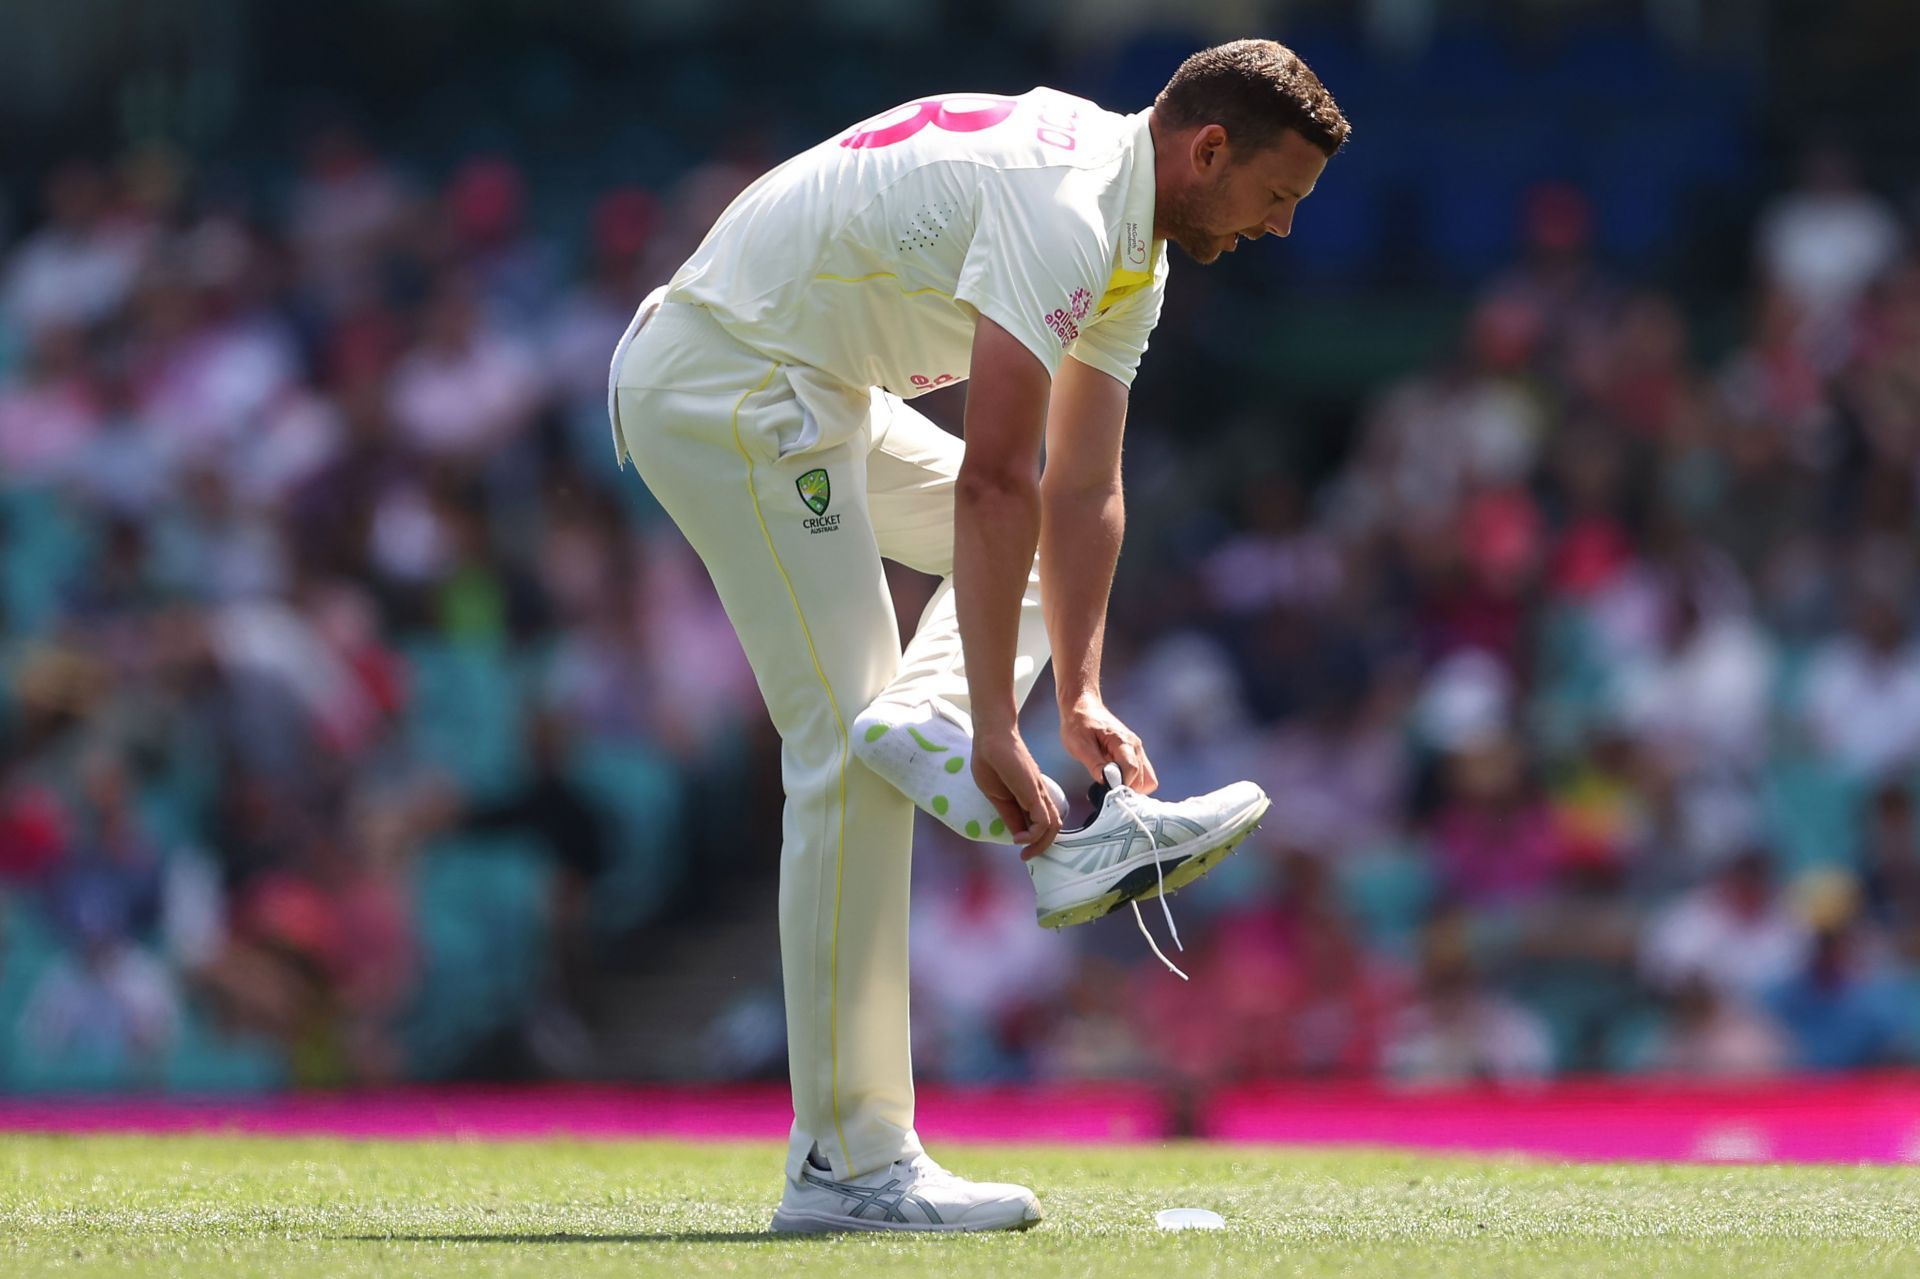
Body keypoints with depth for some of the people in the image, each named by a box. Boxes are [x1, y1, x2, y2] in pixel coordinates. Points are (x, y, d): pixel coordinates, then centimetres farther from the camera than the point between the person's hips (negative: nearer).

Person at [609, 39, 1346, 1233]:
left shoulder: (1129, 250, 9)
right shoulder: (1062, 209, -23)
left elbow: (1083, 491, 12)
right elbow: (994, 481, -28)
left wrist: (1082, 696, 3)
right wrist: (996, 724, -28)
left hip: (803, 392, 11)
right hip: (726, 384, -11)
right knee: (846, 753, -11)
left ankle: (918, 733, -10)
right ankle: (850, 1165, -12)